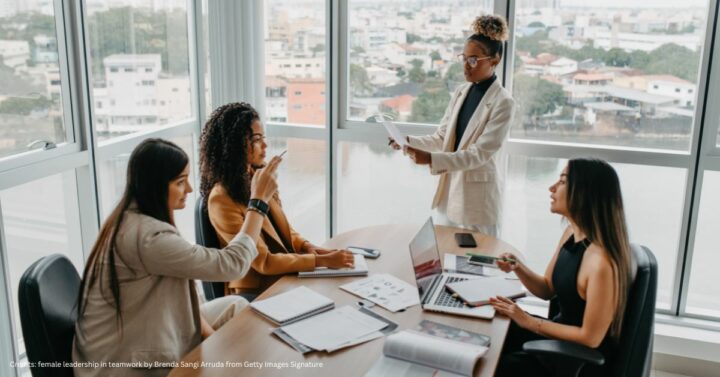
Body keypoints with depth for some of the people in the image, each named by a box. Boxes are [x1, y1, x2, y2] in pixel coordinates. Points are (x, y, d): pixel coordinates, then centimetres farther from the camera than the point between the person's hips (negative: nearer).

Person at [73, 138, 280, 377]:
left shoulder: (131, 219, 2)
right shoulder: (148, 237, -30)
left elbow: (172, 291, 8)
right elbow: (231, 264, -25)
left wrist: (210, 334, -2)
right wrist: (259, 200, -18)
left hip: (131, 337, 9)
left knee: (236, 307, 7)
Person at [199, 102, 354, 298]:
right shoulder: (222, 199, -19)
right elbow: (263, 262, -20)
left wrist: (307, 247, -5)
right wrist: (321, 261, -21)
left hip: (285, 277, 7)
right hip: (255, 292, -7)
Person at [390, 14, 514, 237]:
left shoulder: (502, 102, -15)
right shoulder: (461, 92, 5)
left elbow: (480, 153, -21)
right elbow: (442, 138, 7)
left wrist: (431, 159, -31)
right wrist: (410, 141, -11)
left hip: (478, 194, -6)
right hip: (449, 188, 6)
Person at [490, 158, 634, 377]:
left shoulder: (602, 262, -31)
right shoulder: (572, 233, -4)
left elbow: (590, 338, -24)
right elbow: (548, 290, 8)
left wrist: (528, 321, -19)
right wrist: (517, 268, -10)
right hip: (562, 334, 8)